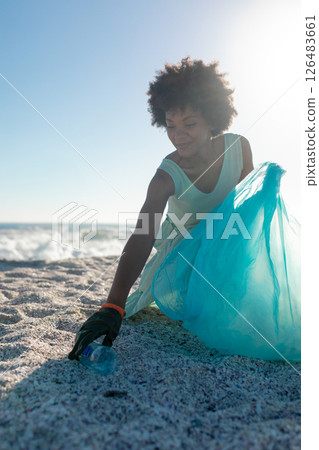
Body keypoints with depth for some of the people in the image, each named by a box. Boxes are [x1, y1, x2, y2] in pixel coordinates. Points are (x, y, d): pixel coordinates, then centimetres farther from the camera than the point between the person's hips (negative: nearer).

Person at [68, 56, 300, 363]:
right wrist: (113, 306, -52)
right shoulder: (167, 176, -31)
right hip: (184, 245, -3)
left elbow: (250, 198, 1)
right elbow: (141, 238, -43)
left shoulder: (238, 147, -19)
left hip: (227, 243, 4)